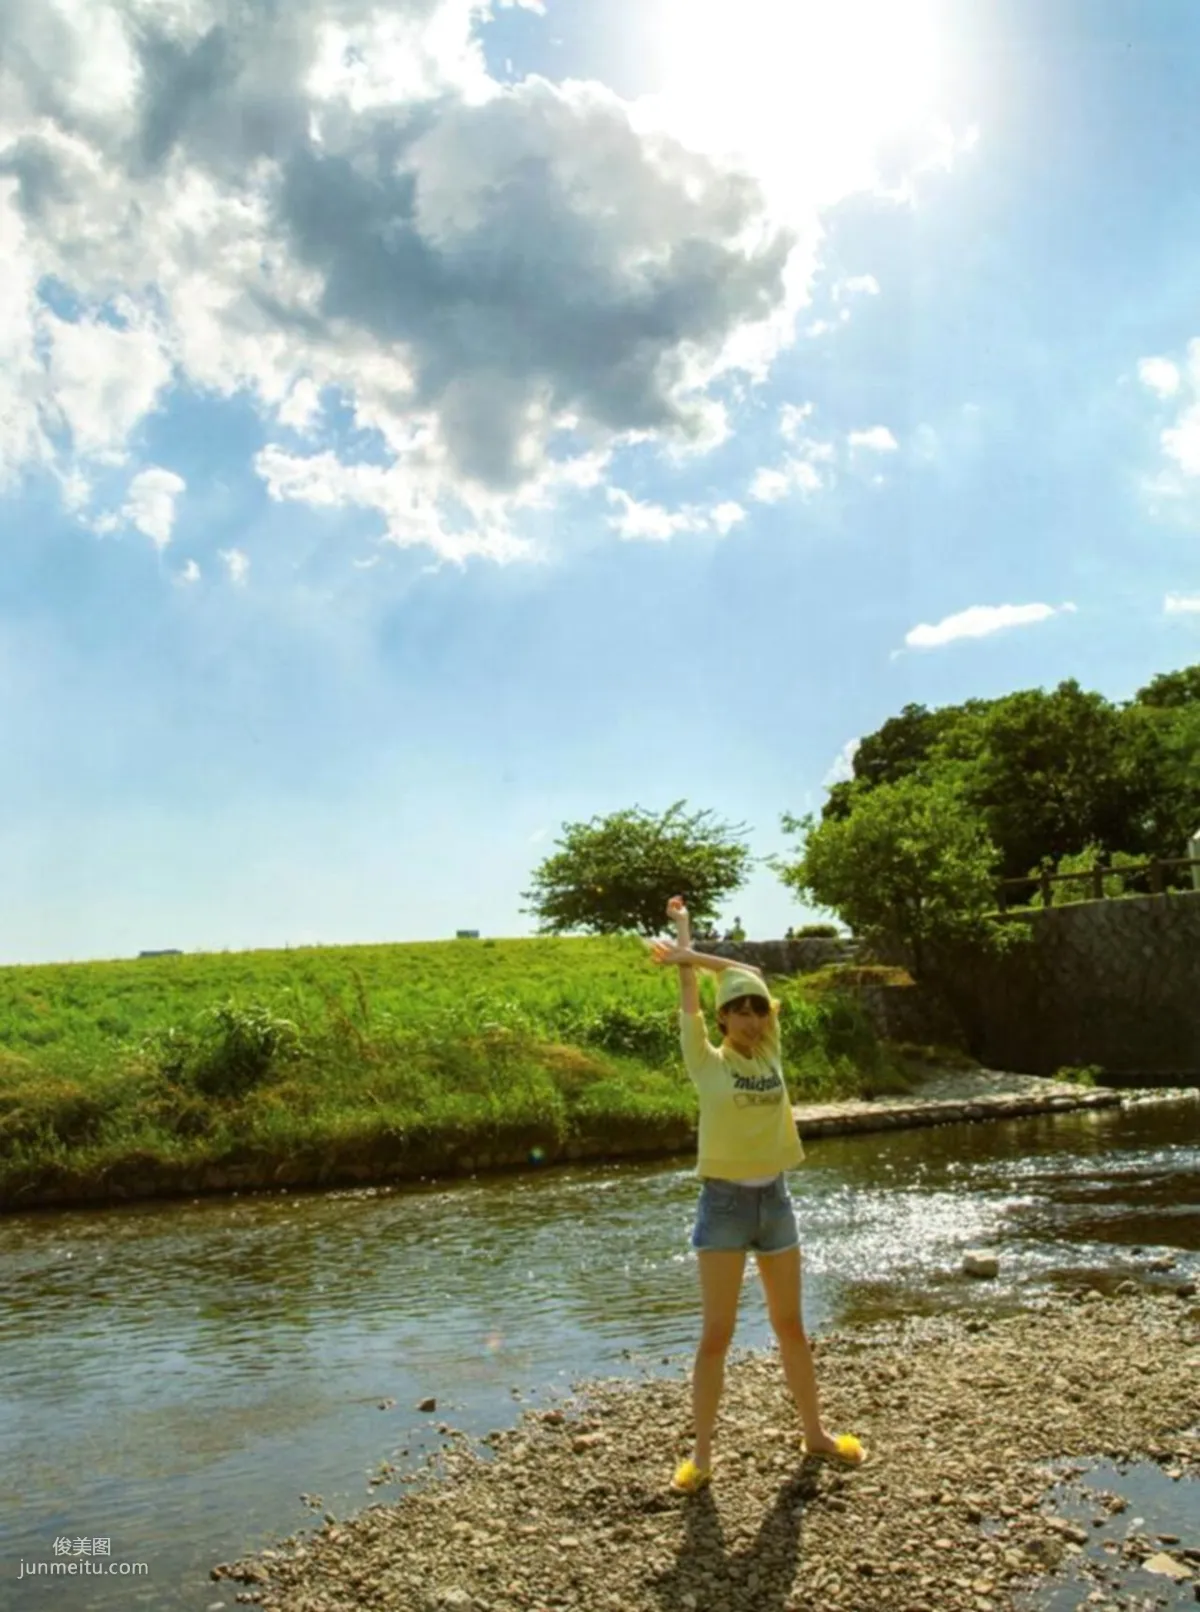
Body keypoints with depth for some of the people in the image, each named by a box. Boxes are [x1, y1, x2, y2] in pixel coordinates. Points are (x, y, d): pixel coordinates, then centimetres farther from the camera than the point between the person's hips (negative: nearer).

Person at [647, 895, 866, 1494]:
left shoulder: (770, 1054, 5)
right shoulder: (707, 1063, -6)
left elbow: (754, 979, 4)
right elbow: (689, 999, -2)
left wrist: (692, 954, 6)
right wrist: (682, 934, 7)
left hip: (775, 1198, 4)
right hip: (725, 1201, -4)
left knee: (790, 1325, 16)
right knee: (716, 1333, -1)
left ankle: (815, 1432, 29)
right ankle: (701, 1452, 10)